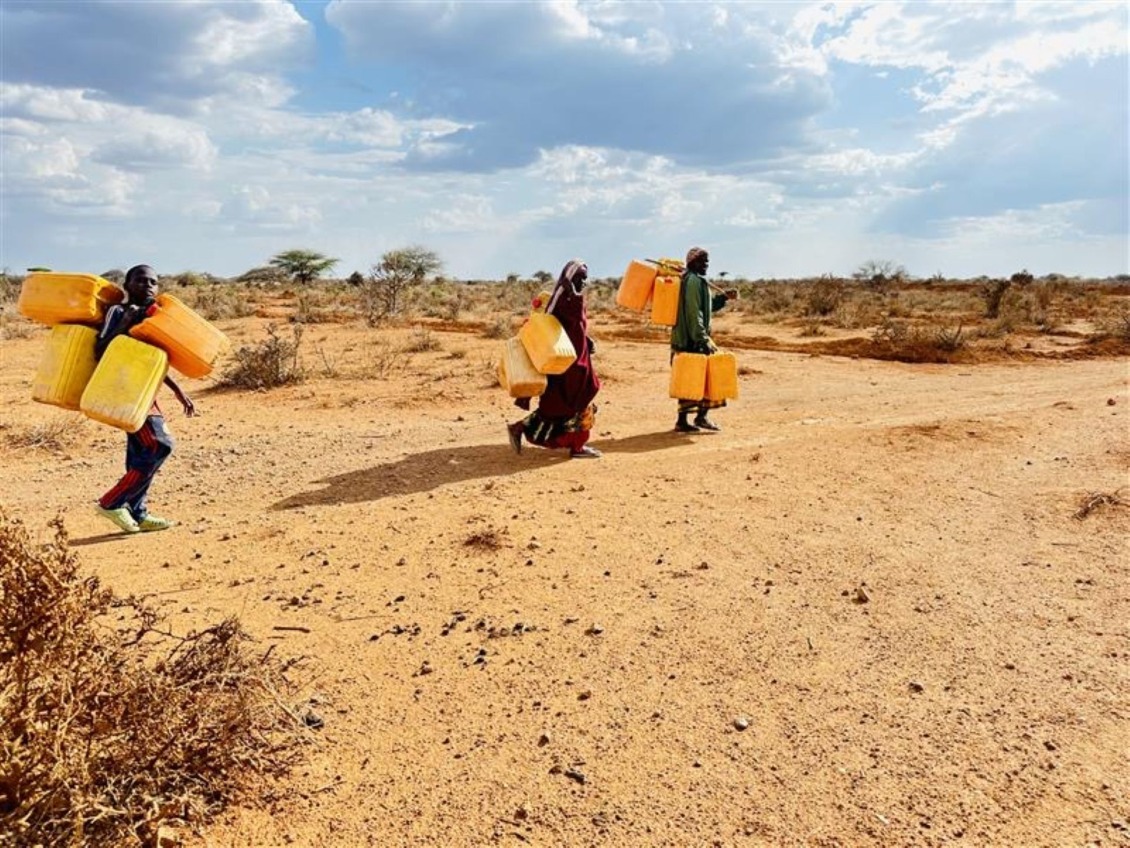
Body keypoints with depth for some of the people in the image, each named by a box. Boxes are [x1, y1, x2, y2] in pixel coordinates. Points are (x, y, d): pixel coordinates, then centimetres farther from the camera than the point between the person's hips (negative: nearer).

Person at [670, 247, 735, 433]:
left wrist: (723, 297, 17)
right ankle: (701, 416, -1)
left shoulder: (685, 279, 18)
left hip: (682, 339, 10)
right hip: (693, 340, -10)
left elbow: (706, 305, 27)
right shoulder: (694, 281, -13)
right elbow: (694, 313, -20)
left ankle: (682, 420, 12)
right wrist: (703, 340, -21)